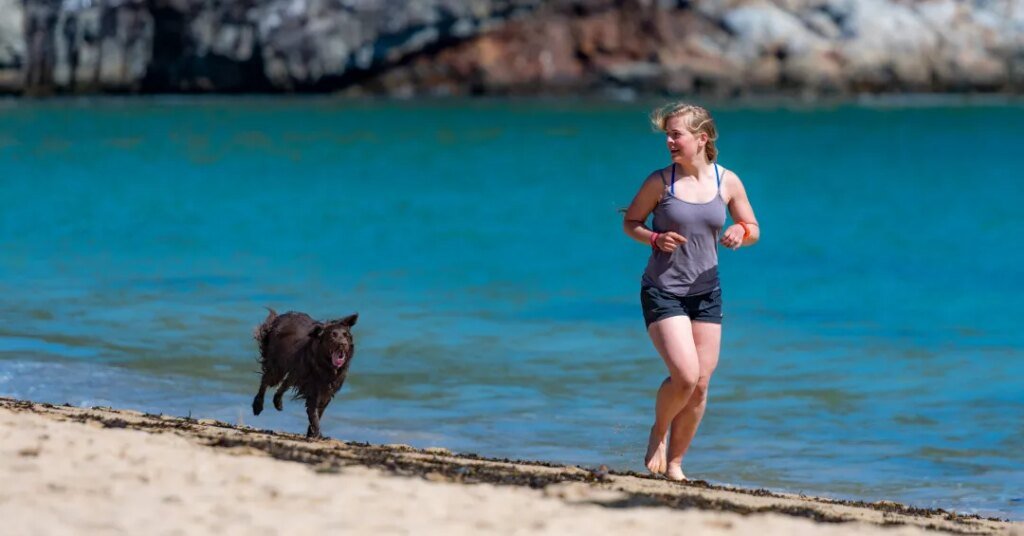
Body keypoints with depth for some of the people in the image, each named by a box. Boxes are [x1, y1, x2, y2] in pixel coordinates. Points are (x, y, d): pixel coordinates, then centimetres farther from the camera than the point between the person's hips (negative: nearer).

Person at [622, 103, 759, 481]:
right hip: (662, 290, -3)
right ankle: (658, 433, 12)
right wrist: (655, 238, -16)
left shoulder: (727, 182, 0)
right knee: (685, 376, -17)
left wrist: (740, 233, -13)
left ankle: (675, 462, 19)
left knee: (701, 383, 3)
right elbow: (630, 222, 4)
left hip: (706, 292, 4)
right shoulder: (660, 182, -7)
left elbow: (752, 229, 11)